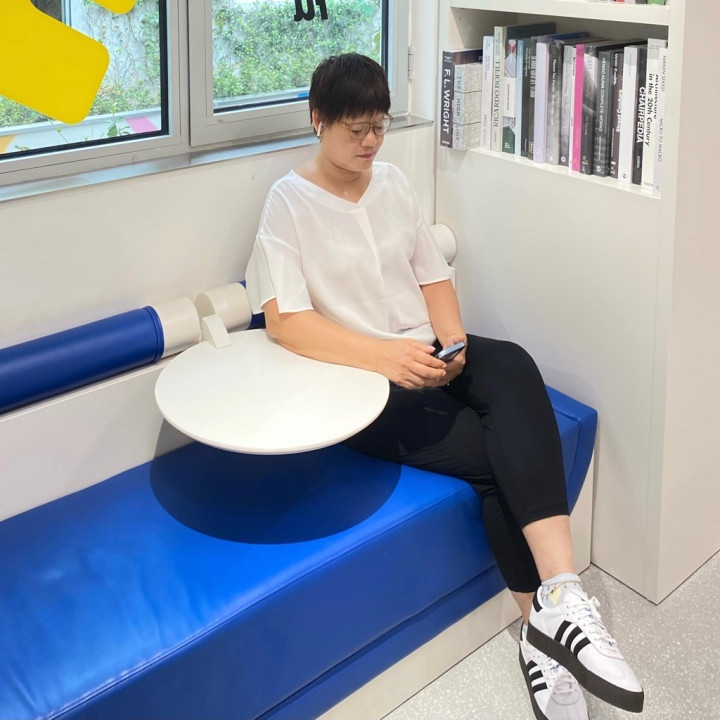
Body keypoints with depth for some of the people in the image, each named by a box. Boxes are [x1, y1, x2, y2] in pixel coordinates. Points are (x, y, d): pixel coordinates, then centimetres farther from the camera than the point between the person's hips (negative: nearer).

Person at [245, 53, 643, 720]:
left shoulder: (392, 182, 16)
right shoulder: (290, 201, -3)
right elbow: (284, 319, -14)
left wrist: (452, 342, -5)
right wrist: (386, 356, -23)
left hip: (425, 355, 5)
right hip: (359, 384, -5)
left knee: (512, 366, -30)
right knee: (502, 455, -25)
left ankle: (553, 609, -37)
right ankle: (550, 620, -17)